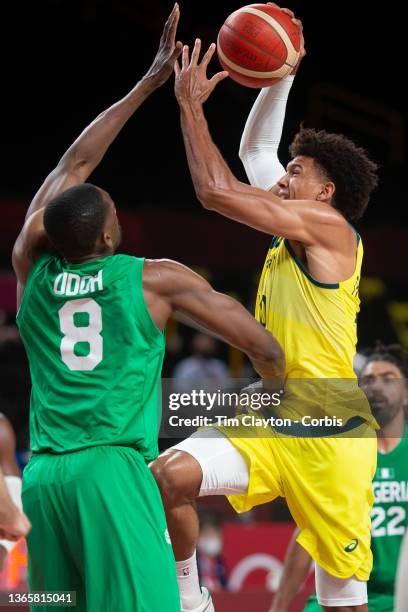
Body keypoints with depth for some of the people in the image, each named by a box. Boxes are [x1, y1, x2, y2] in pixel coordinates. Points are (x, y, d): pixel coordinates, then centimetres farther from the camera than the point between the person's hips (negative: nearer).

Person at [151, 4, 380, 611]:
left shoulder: (330, 228, -9)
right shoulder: (294, 230, 14)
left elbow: (216, 191, -14)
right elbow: (256, 148, 25)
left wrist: (192, 105, -7)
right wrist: (281, 76, 14)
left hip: (327, 436, -7)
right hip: (267, 425, 7)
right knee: (165, 477, -19)